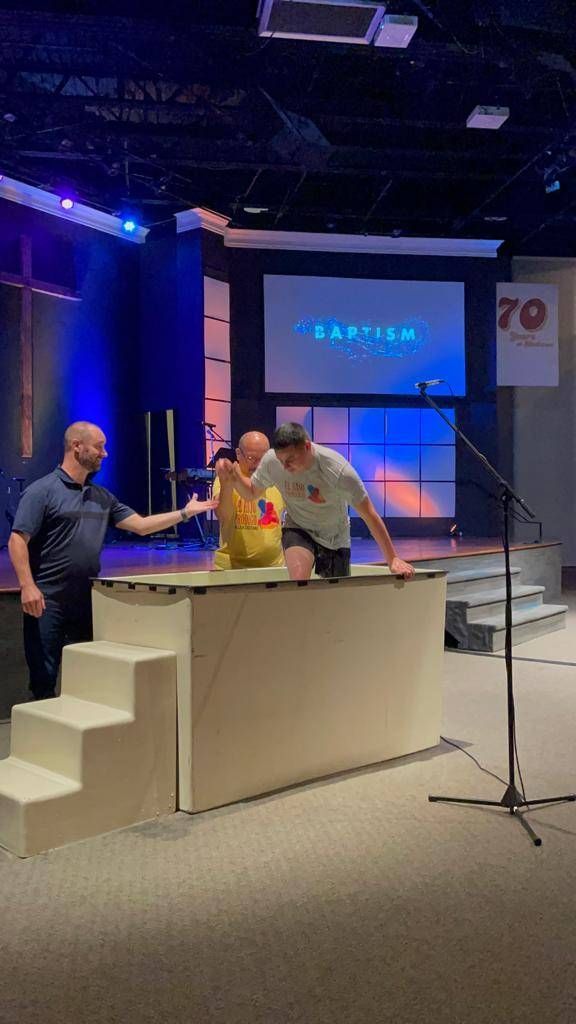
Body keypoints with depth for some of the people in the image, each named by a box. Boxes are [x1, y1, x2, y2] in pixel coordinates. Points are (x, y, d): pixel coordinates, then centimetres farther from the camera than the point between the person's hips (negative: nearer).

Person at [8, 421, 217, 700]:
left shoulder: (102, 496, 13)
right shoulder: (41, 491, -7)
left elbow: (140, 525, 12)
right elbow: (17, 541, -11)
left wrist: (185, 513, 7)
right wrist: (27, 586, -22)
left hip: (88, 602, 6)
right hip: (47, 602, -6)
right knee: (44, 679, 0)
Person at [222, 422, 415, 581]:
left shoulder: (338, 469, -29)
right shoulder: (271, 462, -21)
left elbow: (370, 516, -24)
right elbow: (251, 494, -1)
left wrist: (393, 560, -25)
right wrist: (236, 476, -23)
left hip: (335, 538, 0)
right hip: (298, 530, 0)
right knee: (298, 578, -31)